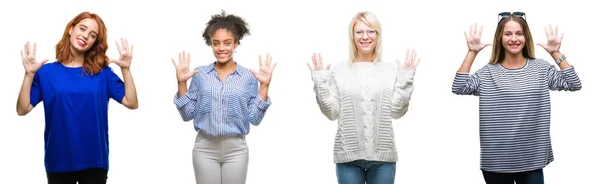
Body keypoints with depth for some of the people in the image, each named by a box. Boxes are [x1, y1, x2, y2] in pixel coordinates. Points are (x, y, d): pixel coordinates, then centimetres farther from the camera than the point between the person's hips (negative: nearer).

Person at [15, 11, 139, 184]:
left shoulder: (103, 72, 3)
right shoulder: (46, 71, 1)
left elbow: (131, 103, -5)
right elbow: (22, 110, -5)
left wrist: (125, 68, -13)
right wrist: (29, 74, -15)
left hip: (95, 161, 0)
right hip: (58, 162, 0)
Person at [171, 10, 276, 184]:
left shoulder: (248, 76, 0)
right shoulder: (200, 74, 2)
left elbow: (255, 118, -3)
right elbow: (188, 115, 3)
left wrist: (264, 86, -10)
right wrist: (181, 82, -7)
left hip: (236, 149, 0)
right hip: (205, 148, 0)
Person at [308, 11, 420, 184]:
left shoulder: (391, 70, 5)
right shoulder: (339, 70, 3)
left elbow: (397, 112, 0)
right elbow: (332, 113, 0)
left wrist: (405, 80, -6)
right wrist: (320, 82, -7)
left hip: (383, 155, 1)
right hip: (348, 155, -1)